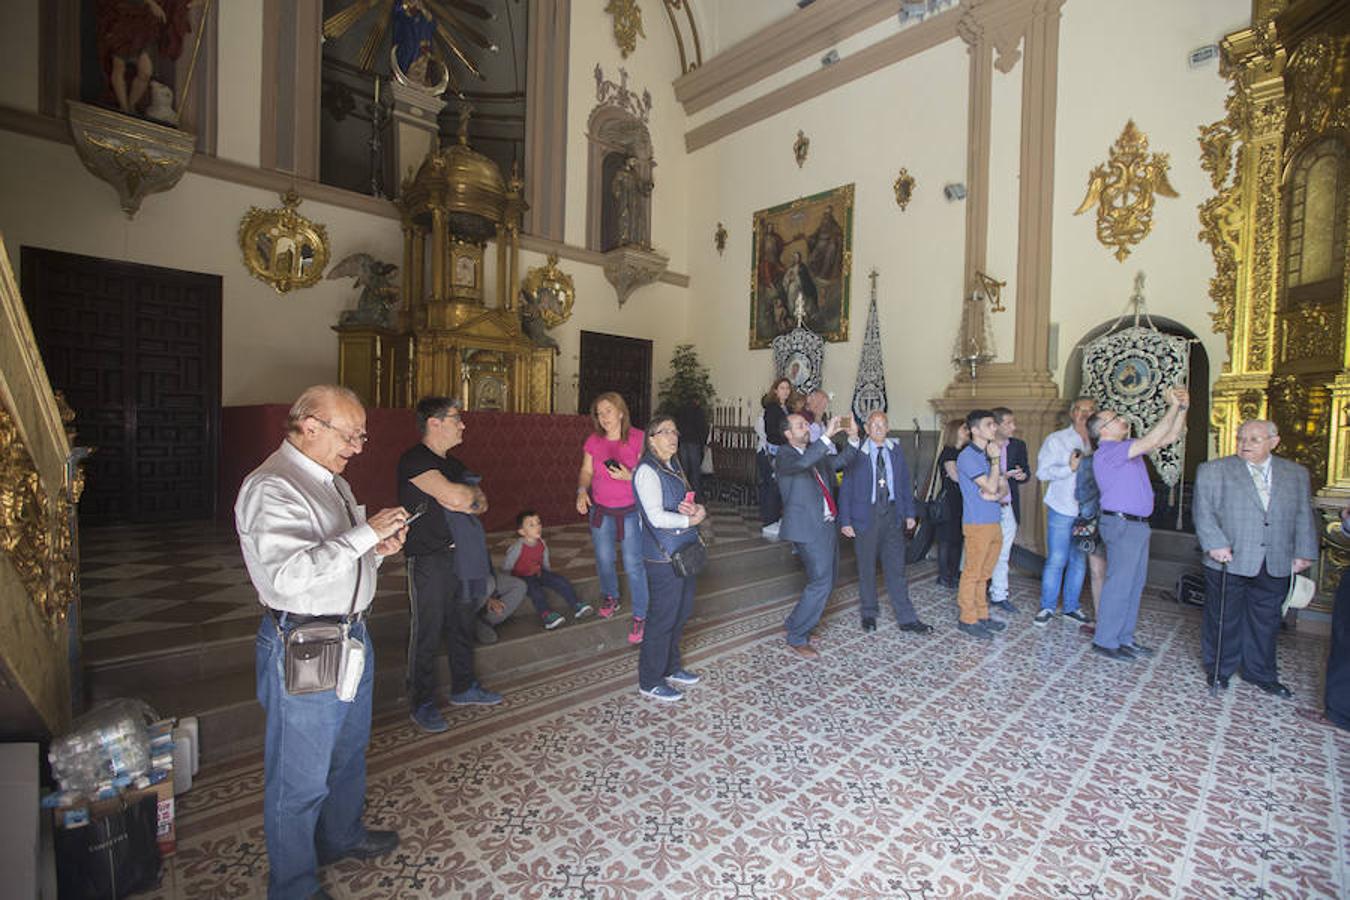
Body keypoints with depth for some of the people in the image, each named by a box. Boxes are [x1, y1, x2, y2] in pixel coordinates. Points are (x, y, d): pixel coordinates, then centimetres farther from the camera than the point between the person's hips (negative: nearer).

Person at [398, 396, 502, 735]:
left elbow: (480, 504, 8)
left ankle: (463, 688, 33)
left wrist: (466, 497, -13)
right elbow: (455, 496, -26)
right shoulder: (415, 459, -14)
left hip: (461, 554, 8)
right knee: (427, 633, 4)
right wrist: (472, 491, -5)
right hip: (429, 559, -8)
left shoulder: (453, 463, 14)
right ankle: (421, 704, 20)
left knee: (462, 625, 17)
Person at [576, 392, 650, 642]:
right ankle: (610, 597, 45)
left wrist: (629, 476, -28)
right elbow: (586, 471, 6)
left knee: (633, 565, -2)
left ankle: (640, 616, 13)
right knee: (604, 560, 18)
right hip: (600, 509, 4)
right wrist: (582, 490, -12)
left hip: (631, 511, -4)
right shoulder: (593, 441, -2)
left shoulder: (638, 439, -13)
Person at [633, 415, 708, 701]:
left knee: (681, 613, 18)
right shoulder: (648, 471, -14)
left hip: (685, 550, 9)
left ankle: (671, 667, 36)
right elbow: (656, 517, -21)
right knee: (663, 618, 1)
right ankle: (650, 682, 18)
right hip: (664, 555, -9)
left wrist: (694, 509, -5)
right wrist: (690, 520, -9)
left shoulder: (674, 467, 13)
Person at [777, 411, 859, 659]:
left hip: (828, 525, 9)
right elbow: (803, 463, -32)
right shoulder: (784, 457, -11)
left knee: (827, 580, 17)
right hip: (809, 529, -9)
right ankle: (796, 639, 4)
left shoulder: (816, 452, 15)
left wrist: (853, 438, 2)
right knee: (821, 583, -10)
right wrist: (827, 436, -34)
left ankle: (797, 623, 33)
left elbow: (841, 461, 16)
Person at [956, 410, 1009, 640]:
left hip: (994, 523, 8)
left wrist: (996, 495, -10)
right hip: (977, 524, -8)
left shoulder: (990, 454, 12)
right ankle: (967, 619, 10)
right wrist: (995, 459, -12)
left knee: (983, 574, 16)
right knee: (972, 573, 0)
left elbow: (1004, 487, 12)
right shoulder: (968, 457, -13)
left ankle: (982, 614, 26)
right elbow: (991, 486, -18)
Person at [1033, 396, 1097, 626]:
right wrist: (1070, 468, -19)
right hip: (1062, 510, -4)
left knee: (1080, 561, 11)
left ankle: (1071, 606, 25)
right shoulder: (1056, 439, -2)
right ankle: (1047, 607, 11)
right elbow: (1042, 471, -7)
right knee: (1056, 560, -1)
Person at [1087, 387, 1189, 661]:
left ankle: (1124, 638, 24)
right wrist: (1173, 407, -18)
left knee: (1134, 584, 14)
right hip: (1122, 525, -10)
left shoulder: (1129, 447, 14)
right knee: (1119, 584, -5)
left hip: (1137, 524, 10)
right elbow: (1151, 440, -25)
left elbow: (1170, 436, 18)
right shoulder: (1107, 452, -16)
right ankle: (1105, 641, 5)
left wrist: (1183, 407, 5)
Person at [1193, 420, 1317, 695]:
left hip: (1276, 566, 4)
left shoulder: (1296, 474, 11)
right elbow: (1203, 511, -6)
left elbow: (1304, 516, 12)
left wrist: (1303, 552, 4)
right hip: (1228, 561, -3)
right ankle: (1218, 670, 21)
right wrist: (1215, 544, -15)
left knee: (1266, 621, 14)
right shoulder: (1213, 470, -2)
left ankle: (1260, 673, 29)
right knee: (1224, 619, 7)